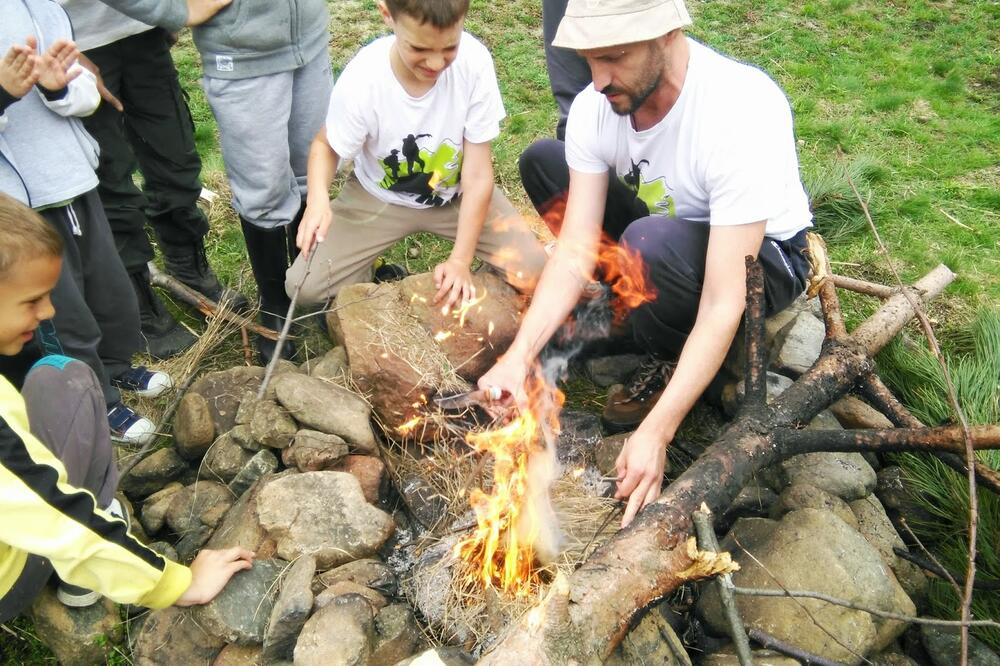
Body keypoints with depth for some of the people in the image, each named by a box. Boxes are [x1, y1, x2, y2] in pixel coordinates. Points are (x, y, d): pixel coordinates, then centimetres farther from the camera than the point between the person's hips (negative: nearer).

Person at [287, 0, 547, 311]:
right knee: (303, 285, -13)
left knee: (533, 272, -16)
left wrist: (461, 259, -22)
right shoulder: (360, 80, -28)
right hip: (380, 197, 0)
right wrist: (318, 198, -30)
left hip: (457, 193, 1)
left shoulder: (474, 62, -28)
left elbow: (478, 173, -20)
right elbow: (326, 146, -8)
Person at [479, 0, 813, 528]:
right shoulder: (595, 107, -17)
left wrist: (656, 431, -42)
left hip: (764, 259, -5)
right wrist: (519, 355, -31)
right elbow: (576, 250, -18)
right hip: (673, 231, 6)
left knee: (651, 242, -39)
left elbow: (723, 303, -37)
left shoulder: (742, 111, -35)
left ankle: (668, 363, -7)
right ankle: (623, 308, 0)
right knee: (541, 161, -4)